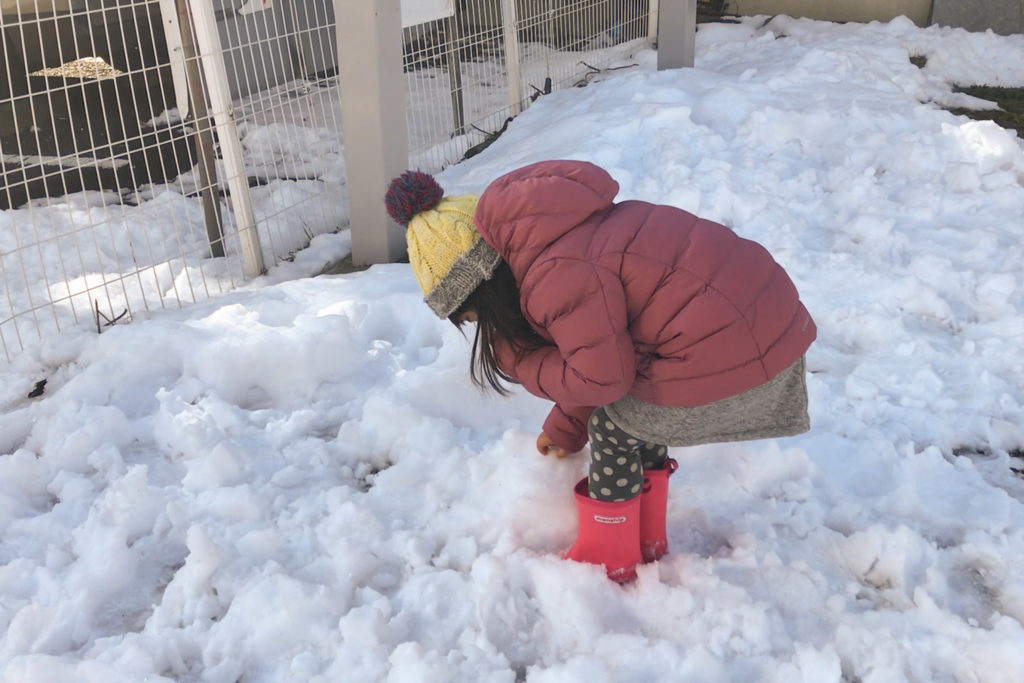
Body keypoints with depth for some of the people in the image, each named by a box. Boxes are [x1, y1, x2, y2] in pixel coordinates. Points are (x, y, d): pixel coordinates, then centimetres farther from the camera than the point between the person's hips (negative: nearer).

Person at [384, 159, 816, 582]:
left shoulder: (555, 275, -19)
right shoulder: (558, 244, 15)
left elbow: (602, 376, -14)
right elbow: (600, 352, 25)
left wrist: (515, 360, 0)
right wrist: (565, 429, 32)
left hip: (730, 353, -10)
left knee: (613, 431, 7)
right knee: (639, 419, 25)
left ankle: (608, 566, 25)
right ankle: (645, 544, 39)